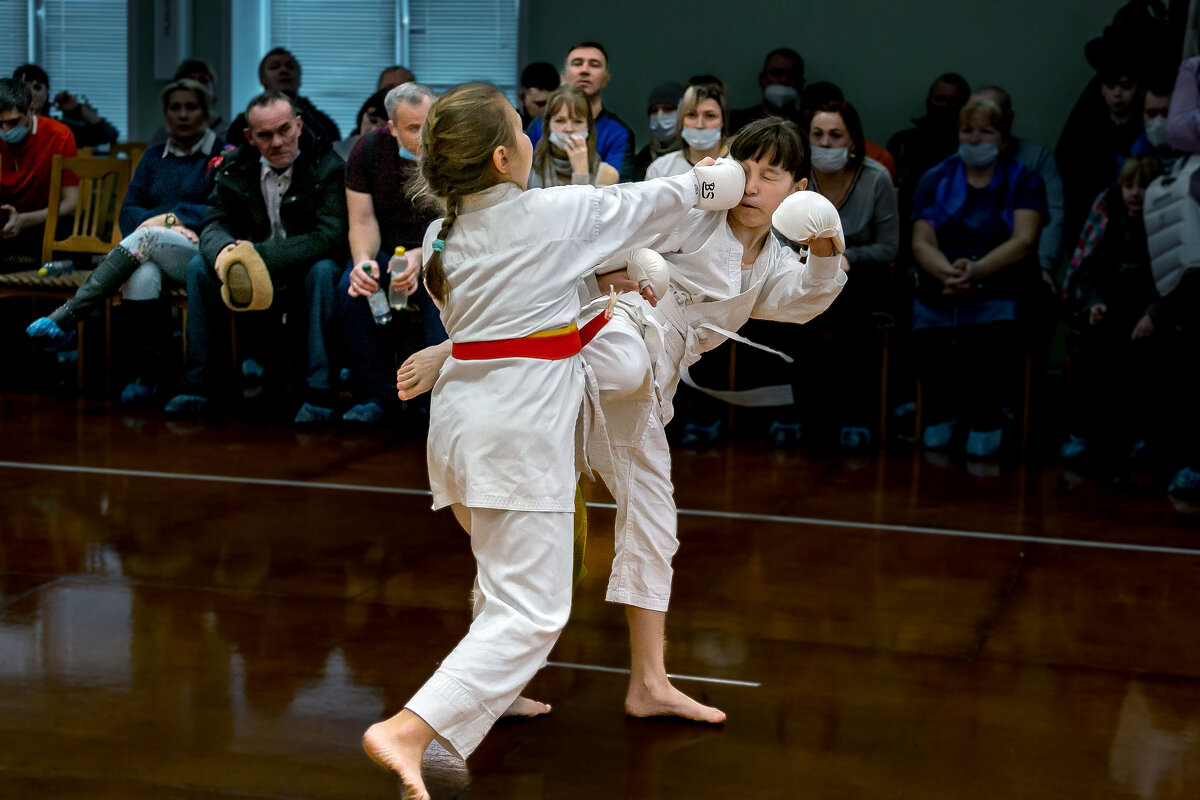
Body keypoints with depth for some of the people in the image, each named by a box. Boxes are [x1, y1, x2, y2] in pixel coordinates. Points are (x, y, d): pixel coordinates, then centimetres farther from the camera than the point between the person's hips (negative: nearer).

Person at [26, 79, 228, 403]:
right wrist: (168, 224, -8)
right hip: (152, 257, 3)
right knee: (141, 276, -37)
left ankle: (64, 318, -40)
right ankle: (147, 373, -32)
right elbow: (129, 212, 13)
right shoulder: (154, 157, 23)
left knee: (148, 237, -35)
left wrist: (172, 218, -10)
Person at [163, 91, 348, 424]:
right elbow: (214, 225, -5)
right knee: (199, 265, -17)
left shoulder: (327, 168, -13)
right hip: (253, 282, 4)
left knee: (324, 270, -35)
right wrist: (223, 251, -32)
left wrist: (259, 254, -30)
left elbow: (330, 236, -24)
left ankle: (320, 393, -33)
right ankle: (199, 385, -13)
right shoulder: (235, 169, 1)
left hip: (303, 278, -4)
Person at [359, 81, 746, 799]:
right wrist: (724, 176, 23)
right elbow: (658, 202, 5)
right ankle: (410, 730, -20)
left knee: (506, 573, 30)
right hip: (522, 432, -8)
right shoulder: (556, 213, -11)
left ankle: (491, 699, 45)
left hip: (464, 415, 8)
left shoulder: (443, 237, 7)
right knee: (530, 612, -8)